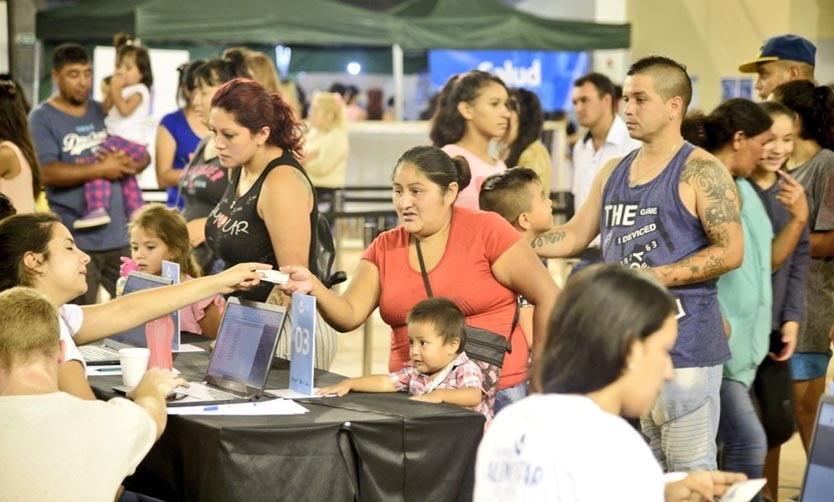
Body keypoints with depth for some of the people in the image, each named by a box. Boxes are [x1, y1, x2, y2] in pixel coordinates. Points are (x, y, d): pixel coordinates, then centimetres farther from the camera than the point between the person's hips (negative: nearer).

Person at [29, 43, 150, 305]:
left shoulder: (105, 112, 13)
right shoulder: (42, 118, -1)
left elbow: (144, 156, 16)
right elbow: (47, 173, -14)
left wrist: (127, 164, -8)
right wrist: (100, 169, -16)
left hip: (118, 235, 5)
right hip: (74, 240, -5)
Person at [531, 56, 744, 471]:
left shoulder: (701, 172, -8)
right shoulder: (613, 172, 15)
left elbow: (730, 251, -14)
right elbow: (574, 236, 19)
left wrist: (654, 277, -18)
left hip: (683, 340, -7)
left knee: (690, 470, -4)